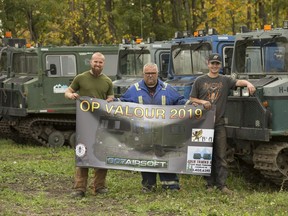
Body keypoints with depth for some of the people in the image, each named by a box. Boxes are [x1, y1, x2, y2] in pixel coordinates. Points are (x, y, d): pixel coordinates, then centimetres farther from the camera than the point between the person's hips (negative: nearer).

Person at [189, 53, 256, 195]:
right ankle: (210, 184, 11)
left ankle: (222, 184, 0)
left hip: (219, 123, 0)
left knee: (221, 156, -2)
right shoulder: (200, 81, 8)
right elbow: (192, 99, 10)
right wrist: (202, 102, -10)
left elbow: (238, 82, -10)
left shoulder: (225, 80, 8)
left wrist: (248, 83, -31)